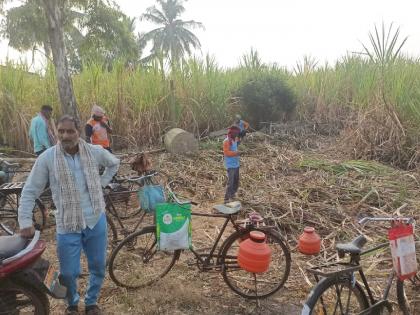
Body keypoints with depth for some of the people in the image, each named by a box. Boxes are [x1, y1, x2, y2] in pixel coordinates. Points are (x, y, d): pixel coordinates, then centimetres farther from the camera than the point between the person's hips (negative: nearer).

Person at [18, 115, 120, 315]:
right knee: (68, 273, 7)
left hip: (96, 221, 2)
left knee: (98, 267, 15)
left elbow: (114, 163, 16)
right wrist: (25, 222, -11)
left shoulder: (95, 152, -5)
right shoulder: (47, 158, -10)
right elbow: (29, 192, -5)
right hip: (67, 226, -2)